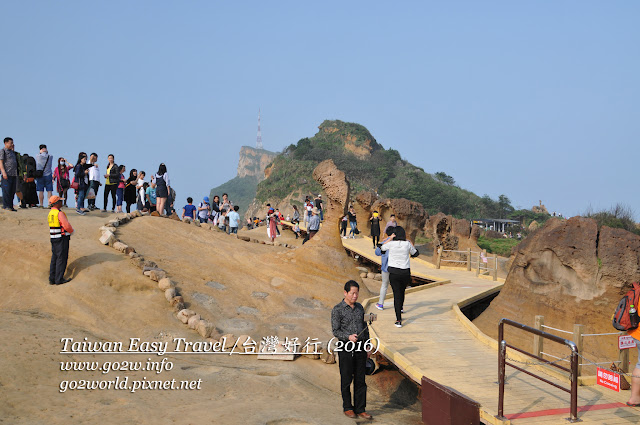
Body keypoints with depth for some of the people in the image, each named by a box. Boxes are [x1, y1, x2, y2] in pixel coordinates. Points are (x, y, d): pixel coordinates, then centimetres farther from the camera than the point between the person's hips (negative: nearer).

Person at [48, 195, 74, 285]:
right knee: (61, 258, -2)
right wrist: (71, 231, 0)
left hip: (53, 238, 8)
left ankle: (52, 279, 16)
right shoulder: (59, 213, -17)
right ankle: (59, 279, -1)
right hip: (62, 238, -8)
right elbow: (67, 226, -21)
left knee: (54, 258, 13)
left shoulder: (50, 214, 11)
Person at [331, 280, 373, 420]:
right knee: (346, 380, 6)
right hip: (346, 348, -4)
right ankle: (347, 408, 20)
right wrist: (348, 337, -26)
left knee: (360, 380, 6)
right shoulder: (337, 309, -8)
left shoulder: (359, 307, 9)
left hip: (360, 348, 5)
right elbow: (335, 331, -10)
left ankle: (360, 409, 13)